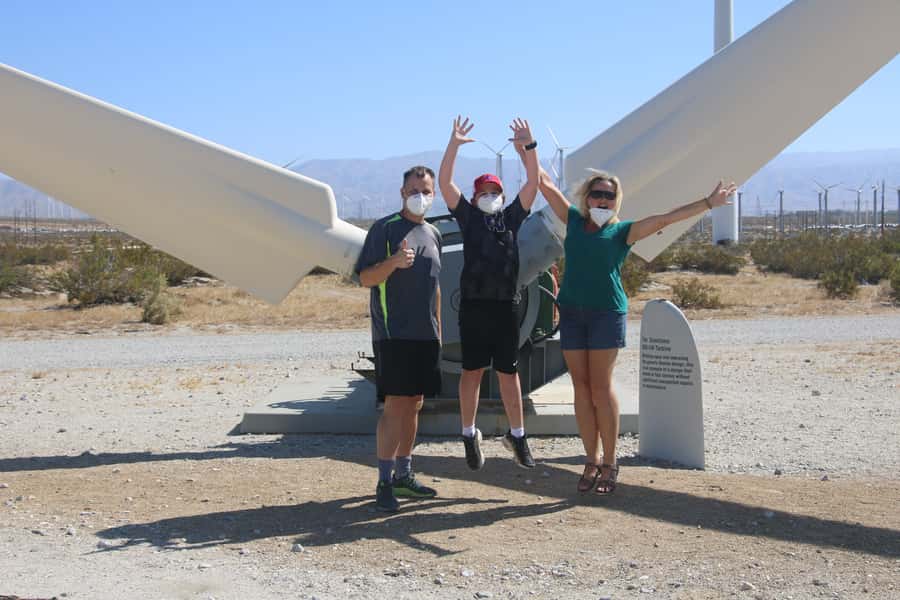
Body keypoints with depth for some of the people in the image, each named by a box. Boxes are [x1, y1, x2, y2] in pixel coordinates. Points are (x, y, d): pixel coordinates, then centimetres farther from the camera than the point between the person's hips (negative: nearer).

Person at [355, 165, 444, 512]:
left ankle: (404, 474, 21)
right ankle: (384, 483, -5)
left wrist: (438, 328, 20)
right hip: (393, 334, -7)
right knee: (395, 406, -10)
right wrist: (394, 262, -26)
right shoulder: (384, 229, -3)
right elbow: (365, 278, -8)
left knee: (414, 405, 11)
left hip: (425, 335, 7)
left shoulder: (433, 234, 17)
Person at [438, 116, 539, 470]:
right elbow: (444, 183, -1)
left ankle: (517, 435, 17)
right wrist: (454, 144, -9)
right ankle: (469, 435, 16)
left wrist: (529, 146, -2)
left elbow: (533, 183, 7)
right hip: (474, 305, -2)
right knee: (472, 372, 4)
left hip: (506, 306, 2)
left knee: (509, 373, 8)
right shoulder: (468, 217, 9)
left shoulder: (512, 217, 14)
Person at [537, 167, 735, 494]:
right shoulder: (574, 221, 15)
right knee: (582, 387, 4)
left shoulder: (622, 231, 8)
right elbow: (544, 183, 20)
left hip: (607, 313, -3)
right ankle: (591, 461, 11)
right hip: (572, 312, 3)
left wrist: (708, 203, -3)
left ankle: (609, 463, 6)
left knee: (601, 388, -3)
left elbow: (664, 219, 2)